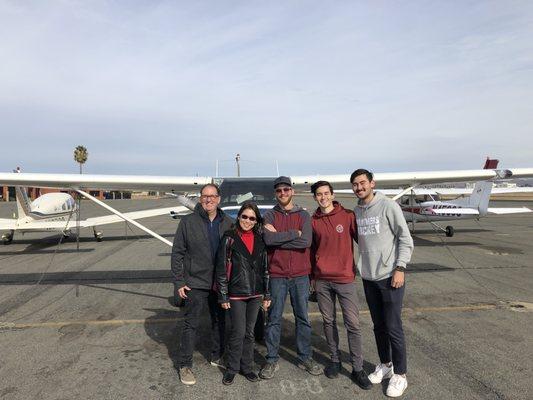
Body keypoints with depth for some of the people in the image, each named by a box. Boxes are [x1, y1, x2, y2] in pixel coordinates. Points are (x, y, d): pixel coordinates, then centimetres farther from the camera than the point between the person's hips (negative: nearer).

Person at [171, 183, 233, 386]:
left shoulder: (227, 223, -1)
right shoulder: (188, 222, -7)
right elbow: (177, 253, -4)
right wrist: (179, 282, -7)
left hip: (221, 283, 3)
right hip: (195, 283, -3)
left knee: (220, 321, 17)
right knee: (191, 324, 6)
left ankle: (217, 356, 37)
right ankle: (185, 365, 21)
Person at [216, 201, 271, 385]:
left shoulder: (260, 240, 5)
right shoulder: (229, 238, -7)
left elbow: (264, 268, 9)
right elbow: (222, 268, -7)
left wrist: (266, 294, 8)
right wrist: (223, 296, -9)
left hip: (255, 294, 4)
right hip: (236, 294, -4)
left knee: (249, 332, 13)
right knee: (238, 332, 0)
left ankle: (247, 367, 29)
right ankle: (231, 369, 20)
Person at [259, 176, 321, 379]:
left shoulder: (303, 215, 3)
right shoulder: (270, 215, 2)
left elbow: (306, 242, -14)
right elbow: (268, 239, -17)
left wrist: (278, 237, -13)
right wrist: (294, 233, -15)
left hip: (300, 275, 1)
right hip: (277, 275, -1)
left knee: (303, 318, 12)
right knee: (274, 319, 7)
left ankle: (305, 358, 27)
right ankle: (272, 360, 21)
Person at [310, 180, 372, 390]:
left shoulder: (348, 215, -4)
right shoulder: (313, 221, 3)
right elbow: (311, 250, 10)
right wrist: (312, 277, 13)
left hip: (345, 278, -2)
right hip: (322, 280, 3)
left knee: (353, 324, 1)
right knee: (329, 322, 13)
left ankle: (357, 368, 15)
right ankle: (335, 360, 30)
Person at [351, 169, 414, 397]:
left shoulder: (388, 206, -9)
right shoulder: (355, 211, 7)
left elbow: (406, 239, -9)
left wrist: (400, 268, -14)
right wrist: (359, 267, 11)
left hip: (390, 276, -5)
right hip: (368, 278, 5)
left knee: (393, 327, 1)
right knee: (378, 325, 16)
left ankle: (400, 375, 18)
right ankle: (385, 365, 34)